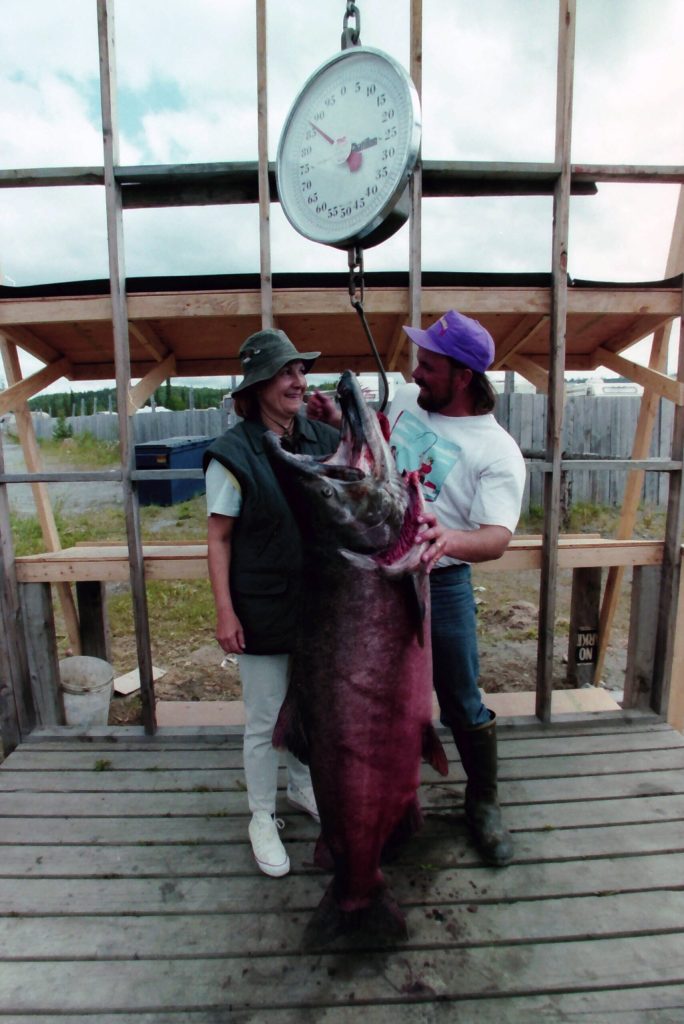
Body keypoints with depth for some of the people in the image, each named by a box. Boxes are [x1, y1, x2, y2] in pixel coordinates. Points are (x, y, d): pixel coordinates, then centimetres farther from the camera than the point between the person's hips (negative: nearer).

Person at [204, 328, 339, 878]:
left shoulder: (322, 437, 0)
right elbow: (218, 538, -11)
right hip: (263, 609, -5)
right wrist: (225, 611, -14)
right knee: (265, 721, 11)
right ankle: (263, 817, 35)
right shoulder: (234, 453, -14)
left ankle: (304, 786, 47)